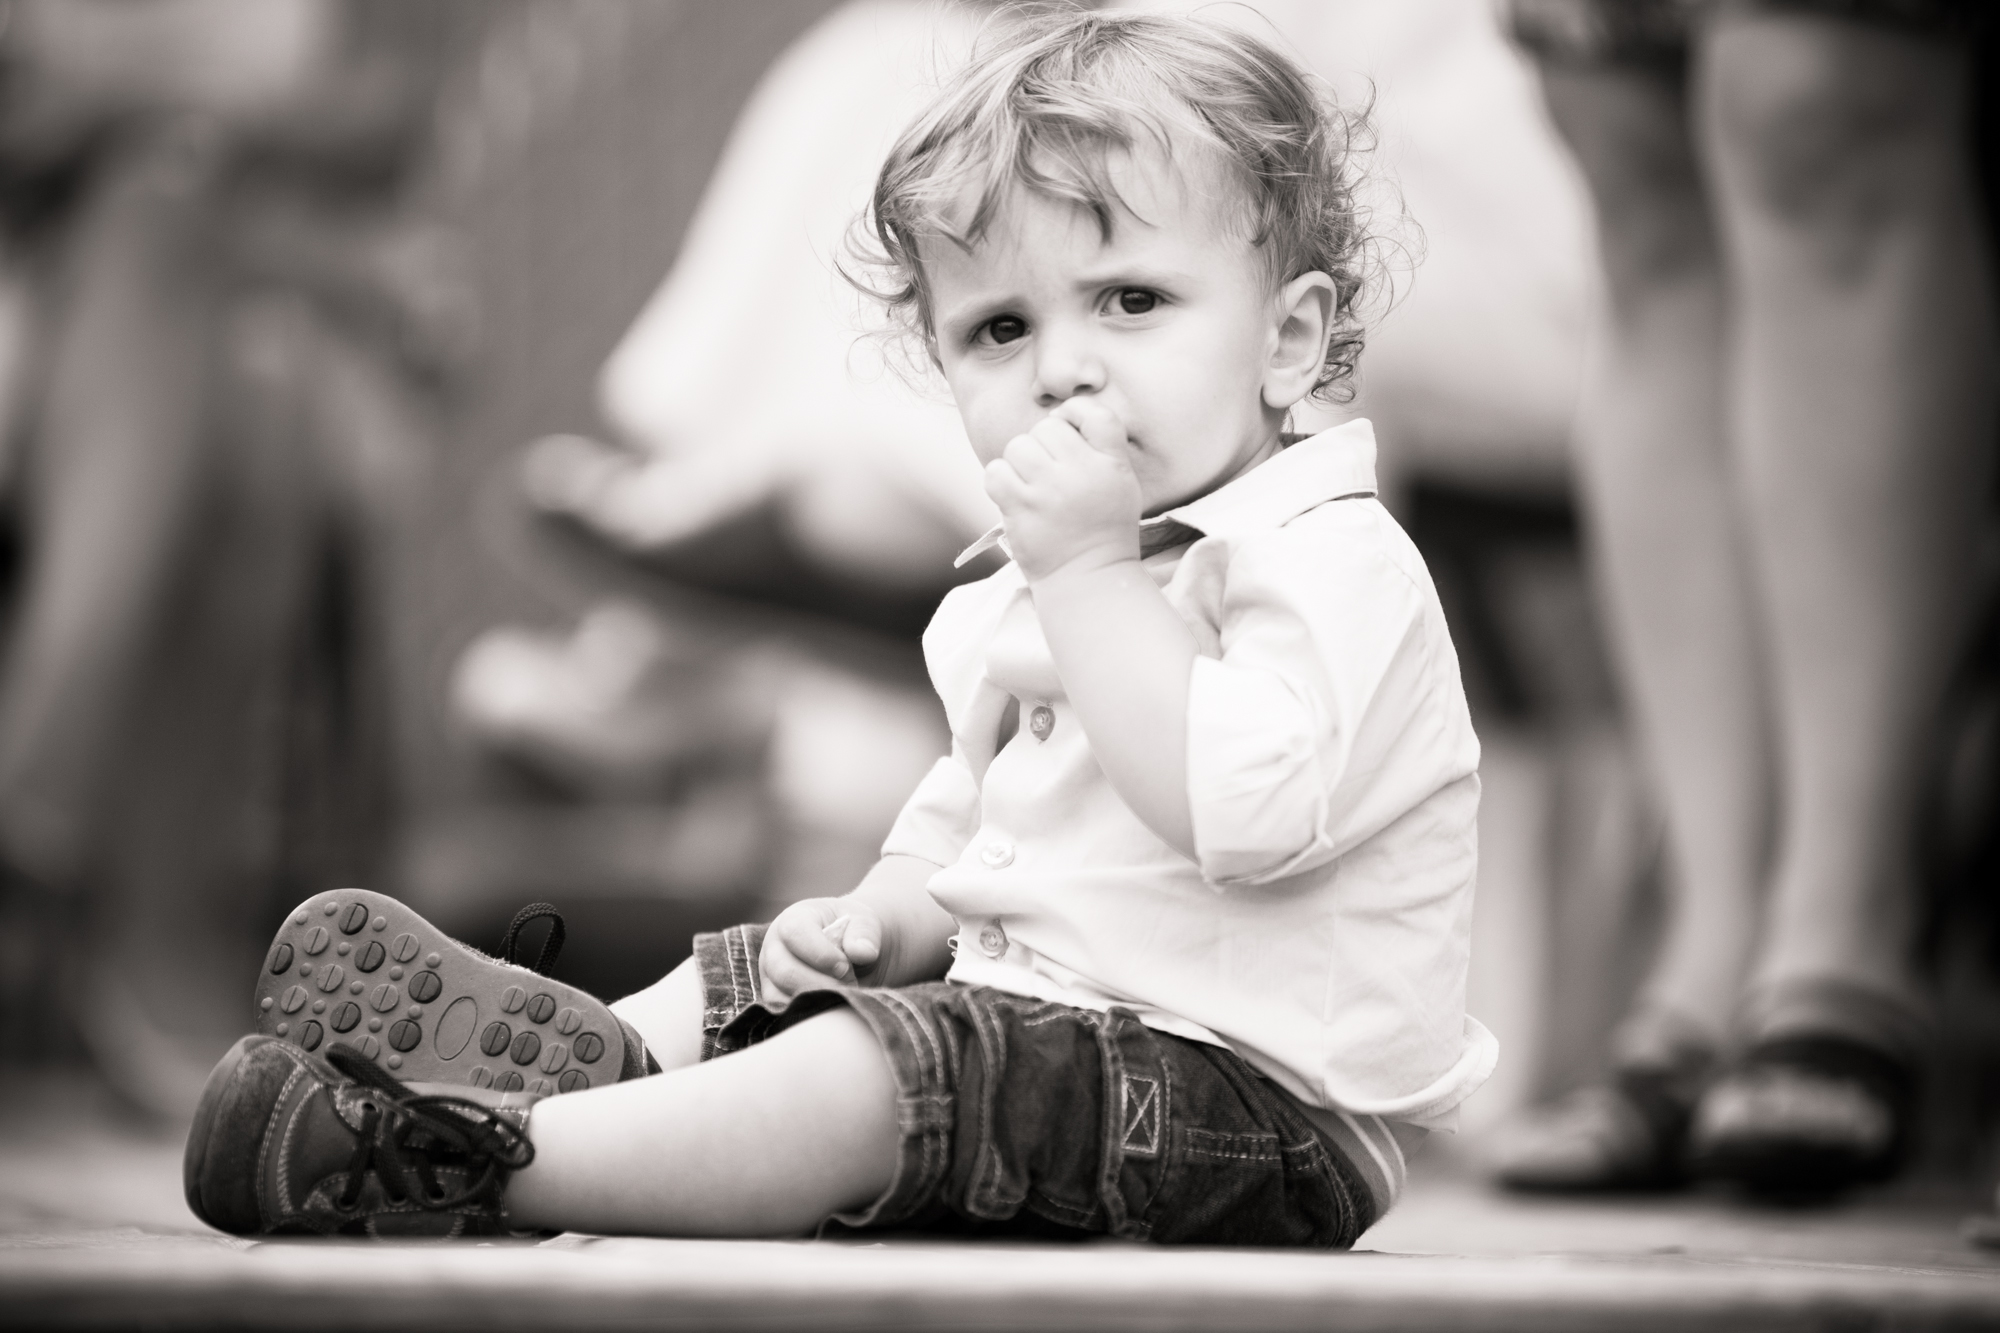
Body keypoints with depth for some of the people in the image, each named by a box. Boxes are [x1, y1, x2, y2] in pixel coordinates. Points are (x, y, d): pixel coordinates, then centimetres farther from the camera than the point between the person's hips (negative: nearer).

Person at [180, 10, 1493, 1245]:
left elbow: (1244, 807, -32)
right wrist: (888, 914, 6)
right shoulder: (1028, 596, 17)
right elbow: (964, 816, 28)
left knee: (861, 1075, -27)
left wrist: (1088, 568, -26)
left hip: (1258, 1094, -10)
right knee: (747, 980, 18)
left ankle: (476, 1160, -30)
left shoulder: (1334, 566, -15)